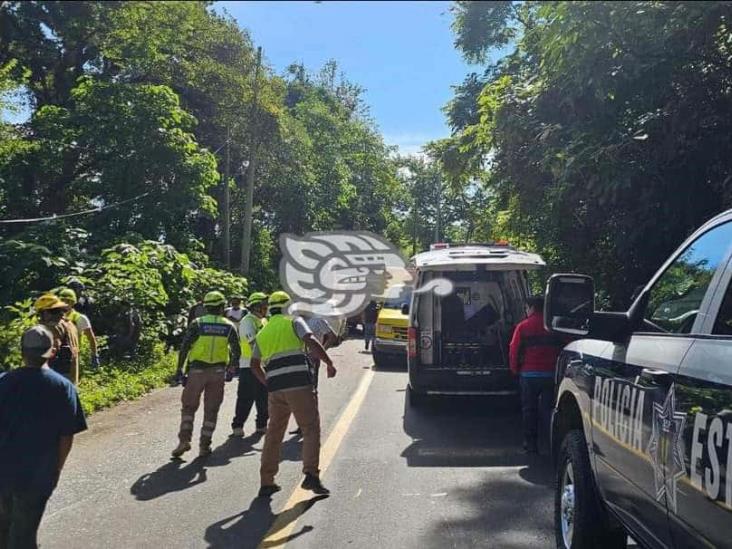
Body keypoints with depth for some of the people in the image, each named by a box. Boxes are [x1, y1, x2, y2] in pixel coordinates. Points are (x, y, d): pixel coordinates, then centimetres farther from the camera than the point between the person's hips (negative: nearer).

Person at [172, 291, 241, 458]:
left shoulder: (197, 324, -2)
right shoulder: (229, 326, 3)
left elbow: (184, 347, -6)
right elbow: (237, 351, 0)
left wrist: (180, 368, -1)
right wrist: (232, 367, 14)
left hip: (197, 370, -1)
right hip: (218, 372, 1)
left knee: (189, 406, 12)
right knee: (211, 410, 9)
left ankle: (184, 440, 0)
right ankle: (204, 446, 11)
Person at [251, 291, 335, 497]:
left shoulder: (262, 334, 21)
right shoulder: (294, 323, 6)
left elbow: (255, 365, 21)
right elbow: (312, 342, -11)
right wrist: (329, 363, -6)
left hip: (275, 389, 5)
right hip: (299, 385, -5)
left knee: (273, 433, 14)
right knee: (311, 429, 2)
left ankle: (266, 482, 15)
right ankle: (311, 474, -9)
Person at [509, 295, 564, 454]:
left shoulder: (523, 327, -4)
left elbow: (514, 351, -5)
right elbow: (561, 349, 5)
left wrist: (515, 369, 8)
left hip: (529, 374, -2)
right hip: (550, 374, 2)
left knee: (529, 409, 8)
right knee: (548, 408, 8)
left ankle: (531, 443, 10)